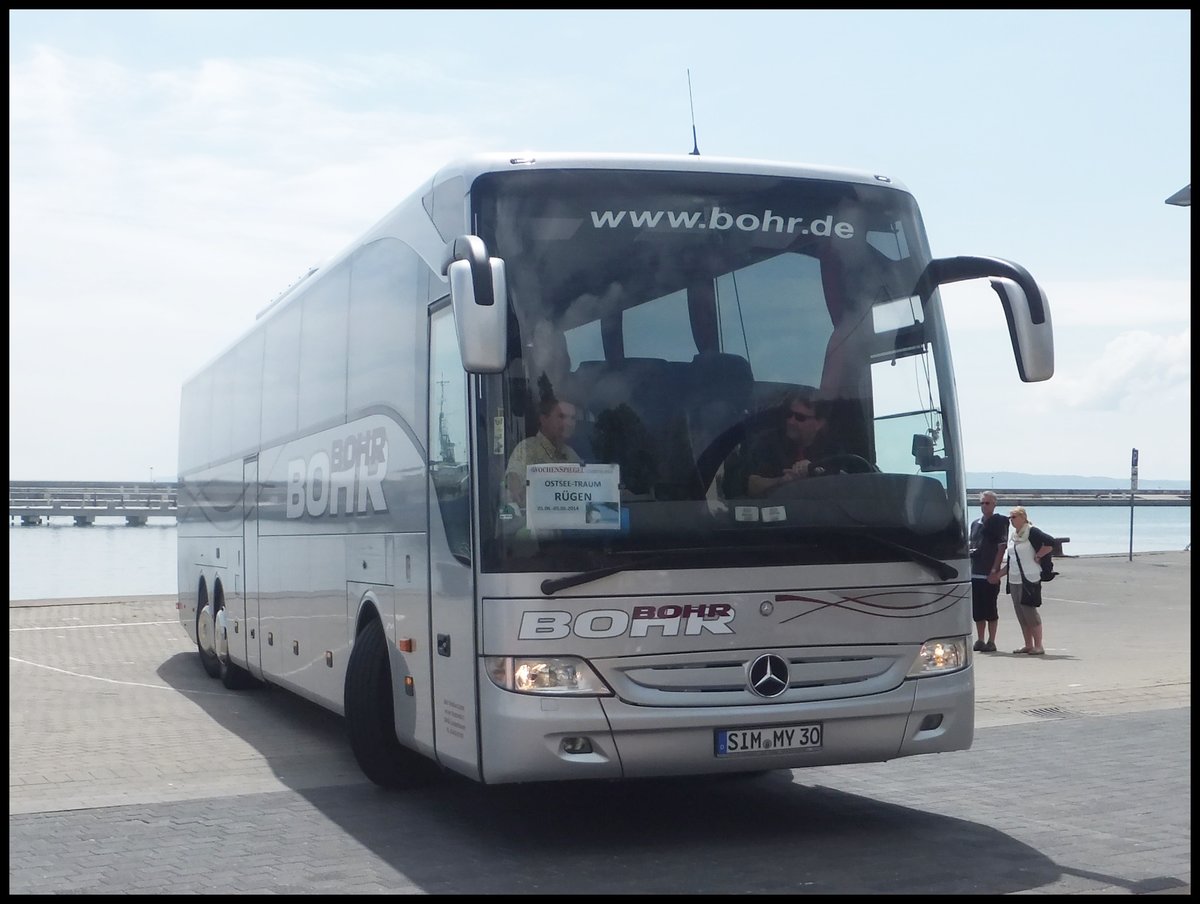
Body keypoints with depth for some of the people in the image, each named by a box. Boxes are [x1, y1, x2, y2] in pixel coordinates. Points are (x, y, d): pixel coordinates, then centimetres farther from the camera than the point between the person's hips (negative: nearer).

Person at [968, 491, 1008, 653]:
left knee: (990, 609, -3)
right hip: (975, 573, 6)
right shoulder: (975, 524, 16)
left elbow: (1002, 548, -8)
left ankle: (991, 641, 3)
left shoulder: (999, 522, -3)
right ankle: (980, 640, 15)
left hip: (990, 574, -6)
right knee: (977, 609, 8)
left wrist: (995, 571, -14)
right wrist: (969, 551, 2)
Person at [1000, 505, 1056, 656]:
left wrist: (1038, 556, -14)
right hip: (1014, 580, 8)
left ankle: (1038, 646, -2)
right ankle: (1028, 645, 14)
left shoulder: (1032, 532, -10)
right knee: (1021, 614, 8)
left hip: (1029, 579, -8)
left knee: (1030, 611, -8)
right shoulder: (1014, 535, 15)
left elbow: (1050, 543, -23)